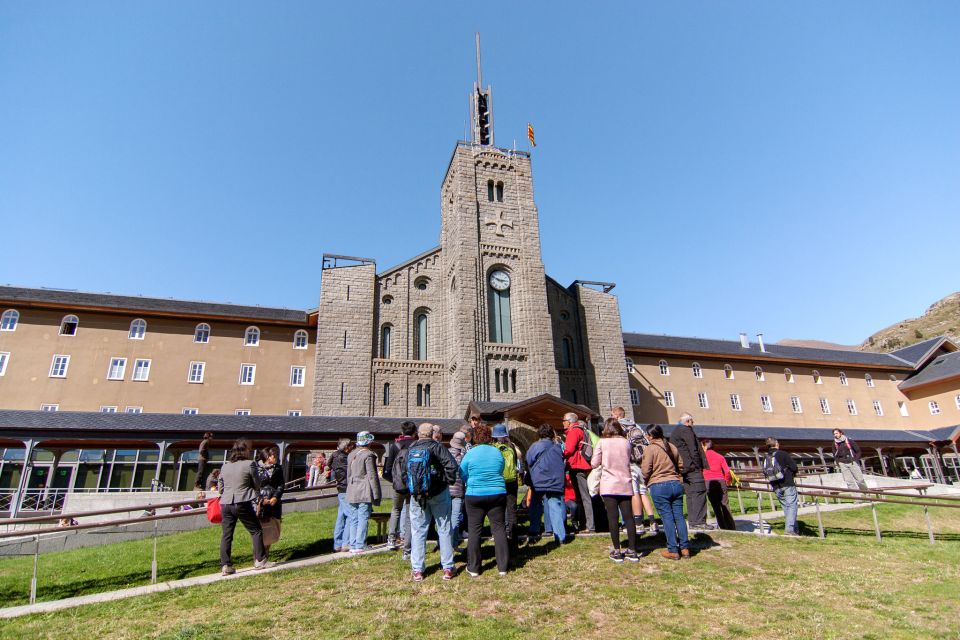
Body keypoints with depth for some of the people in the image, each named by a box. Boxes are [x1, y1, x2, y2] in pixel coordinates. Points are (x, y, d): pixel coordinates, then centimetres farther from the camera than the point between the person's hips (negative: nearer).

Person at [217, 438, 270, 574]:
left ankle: (225, 565, 12)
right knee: (256, 531, 6)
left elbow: (220, 488, 17)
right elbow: (257, 485, 1)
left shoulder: (225, 466, 10)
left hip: (225, 504, 6)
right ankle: (260, 560, 8)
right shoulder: (249, 464, -7)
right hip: (242, 504, -6)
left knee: (226, 535, 11)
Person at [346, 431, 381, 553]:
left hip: (352, 492, 7)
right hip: (365, 492, -7)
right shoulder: (368, 455, -12)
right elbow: (372, 476, -12)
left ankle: (353, 545, 16)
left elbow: (348, 475, 16)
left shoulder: (351, 455, 11)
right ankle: (360, 546, 0)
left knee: (354, 519, 12)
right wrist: (376, 495, -8)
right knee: (363, 519, -2)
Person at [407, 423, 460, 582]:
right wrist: (449, 481, -5)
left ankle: (417, 570, 13)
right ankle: (448, 568, 14)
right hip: (438, 493, -2)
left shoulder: (410, 449, 3)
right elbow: (452, 466, -18)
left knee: (418, 531, 10)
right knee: (444, 530, 9)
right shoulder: (436, 446, -9)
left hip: (416, 496, 3)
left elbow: (404, 473, 7)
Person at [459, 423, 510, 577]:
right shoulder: (497, 452, 1)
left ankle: (473, 568, 14)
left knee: (475, 531, 8)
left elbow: (462, 475, 2)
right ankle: (503, 567, 14)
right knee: (499, 528, 9)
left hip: (474, 495, -2)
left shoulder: (470, 453, -8)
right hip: (497, 494, 2)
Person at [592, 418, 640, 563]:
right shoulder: (626, 443, 5)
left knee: (613, 518, 2)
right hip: (625, 485, 3)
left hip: (609, 485, -3)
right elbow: (628, 461, 15)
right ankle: (632, 551, 12)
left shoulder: (602, 442, -4)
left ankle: (617, 551, 6)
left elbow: (594, 464, -1)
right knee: (628, 517, 8)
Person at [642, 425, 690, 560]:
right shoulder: (672, 447, 9)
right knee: (679, 516, 9)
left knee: (667, 517, -1)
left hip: (659, 486, -5)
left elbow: (646, 470, -9)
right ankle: (685, 548, 13)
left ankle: (673, 550, 4)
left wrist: (645, 483, 9)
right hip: (676, 484, 5)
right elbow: (681, 466, 16)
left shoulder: (650, 449, -9)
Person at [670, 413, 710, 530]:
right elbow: (693, 450, -14)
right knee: (699, 492, -7)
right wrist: (699, 466, -9)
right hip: (692, 468, -9)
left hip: (682, 469, 9)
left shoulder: (673, 433, 21)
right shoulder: (686, 430, -7)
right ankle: (699, 521, -10)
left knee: (690, 494, 10)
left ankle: (693, 521, 10)